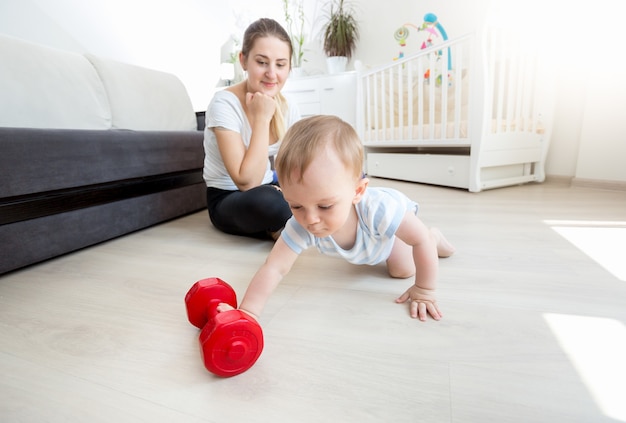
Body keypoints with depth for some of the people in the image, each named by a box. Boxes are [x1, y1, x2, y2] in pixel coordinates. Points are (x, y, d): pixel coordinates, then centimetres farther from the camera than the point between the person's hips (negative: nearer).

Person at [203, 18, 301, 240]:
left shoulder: (289, 109, -3)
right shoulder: (224, 104, -20)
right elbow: (247, 182, -29)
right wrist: (262, 117, -26)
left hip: (269, 189, 6)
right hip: (228, 200, -5)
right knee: (270, 202, -41)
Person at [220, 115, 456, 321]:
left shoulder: (376, 209, -50)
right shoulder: (300, 227, -43)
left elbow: (420, 238, -37)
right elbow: (274, 269, -43)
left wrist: (424, 290, -29)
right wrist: (247, 312, -56)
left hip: (392, 225, -3)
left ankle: (435, 237, 23)